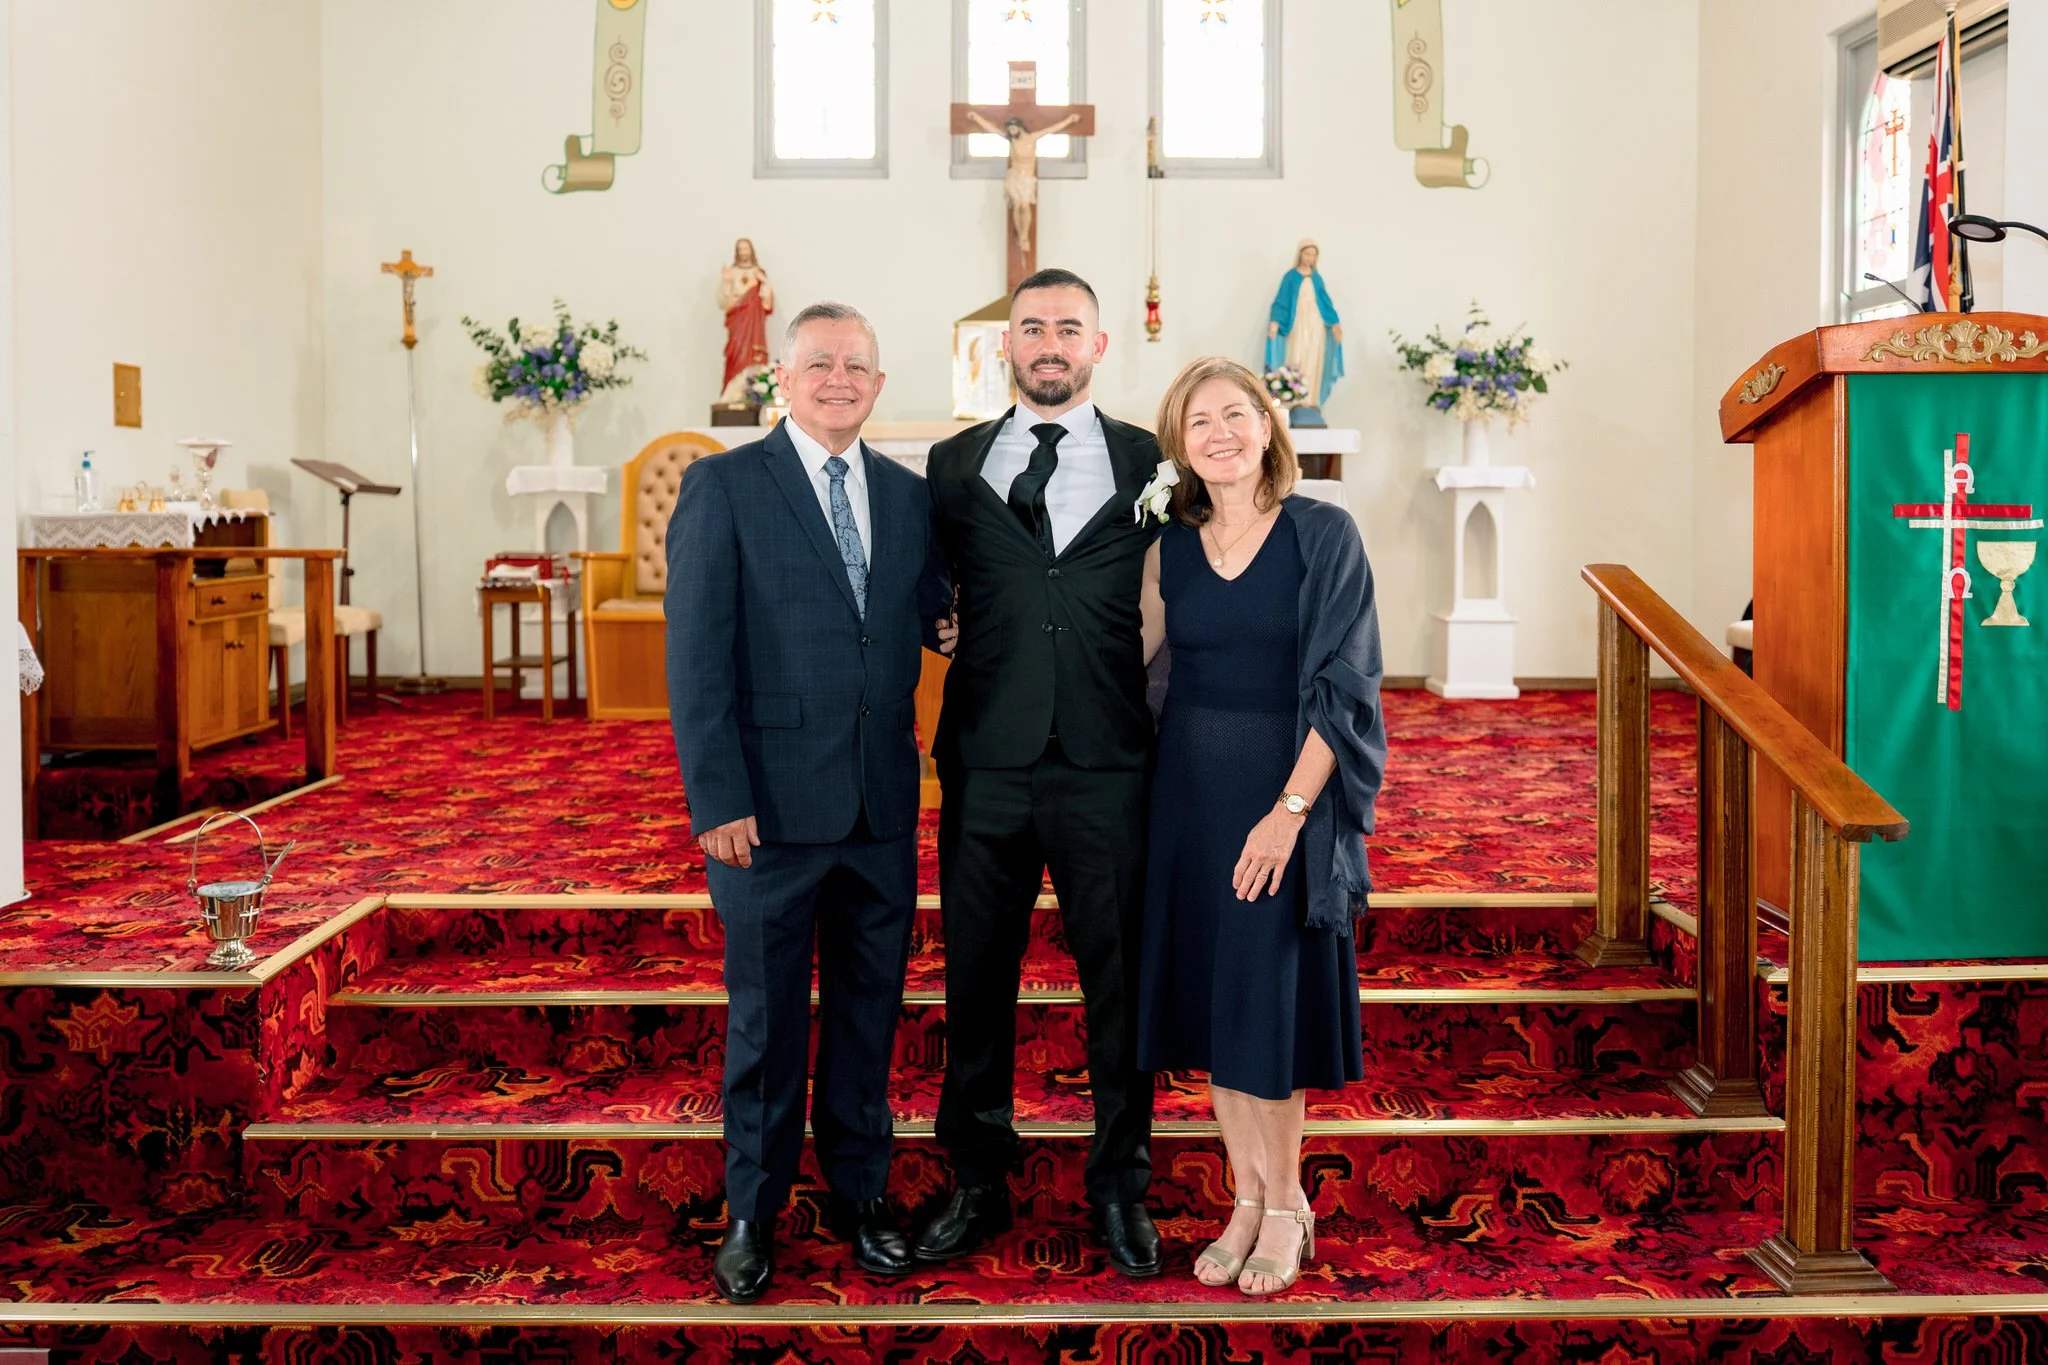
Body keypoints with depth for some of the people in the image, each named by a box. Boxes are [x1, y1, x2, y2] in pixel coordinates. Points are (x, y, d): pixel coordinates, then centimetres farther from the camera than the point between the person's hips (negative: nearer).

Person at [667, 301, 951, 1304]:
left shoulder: (909, 496, 10)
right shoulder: (724, 487, -4)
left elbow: (943, 619, 11)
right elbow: (695, 655, -9)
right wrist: (717, 799, -14)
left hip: (883, 805, 4)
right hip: (773, 801, -4)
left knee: (870, 1006, 15)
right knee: (766, 1017, 8)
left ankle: (858, 1191, 32)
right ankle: (752, 1213, 26)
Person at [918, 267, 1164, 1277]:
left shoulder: (1148, 464, 6)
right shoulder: (954, 466, 9)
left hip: (1108, 764, -1)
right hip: (985, 764, 1)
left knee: (1118, 976, 7)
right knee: (977, 979, 10)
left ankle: (1120, 1185, 26)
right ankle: (978, 1185, 28)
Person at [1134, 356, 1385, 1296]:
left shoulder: (1323, 534, -6)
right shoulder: (1169, 547, 6)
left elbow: (1343, 687, -10)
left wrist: (1289, 810, -17)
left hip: (1285, 792, -4)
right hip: (1190, 793, 4)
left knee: (1266, 1002, 1)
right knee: (1210, 1000, 9)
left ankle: (1283, 1209, 20)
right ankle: (1250, 1198, 24)